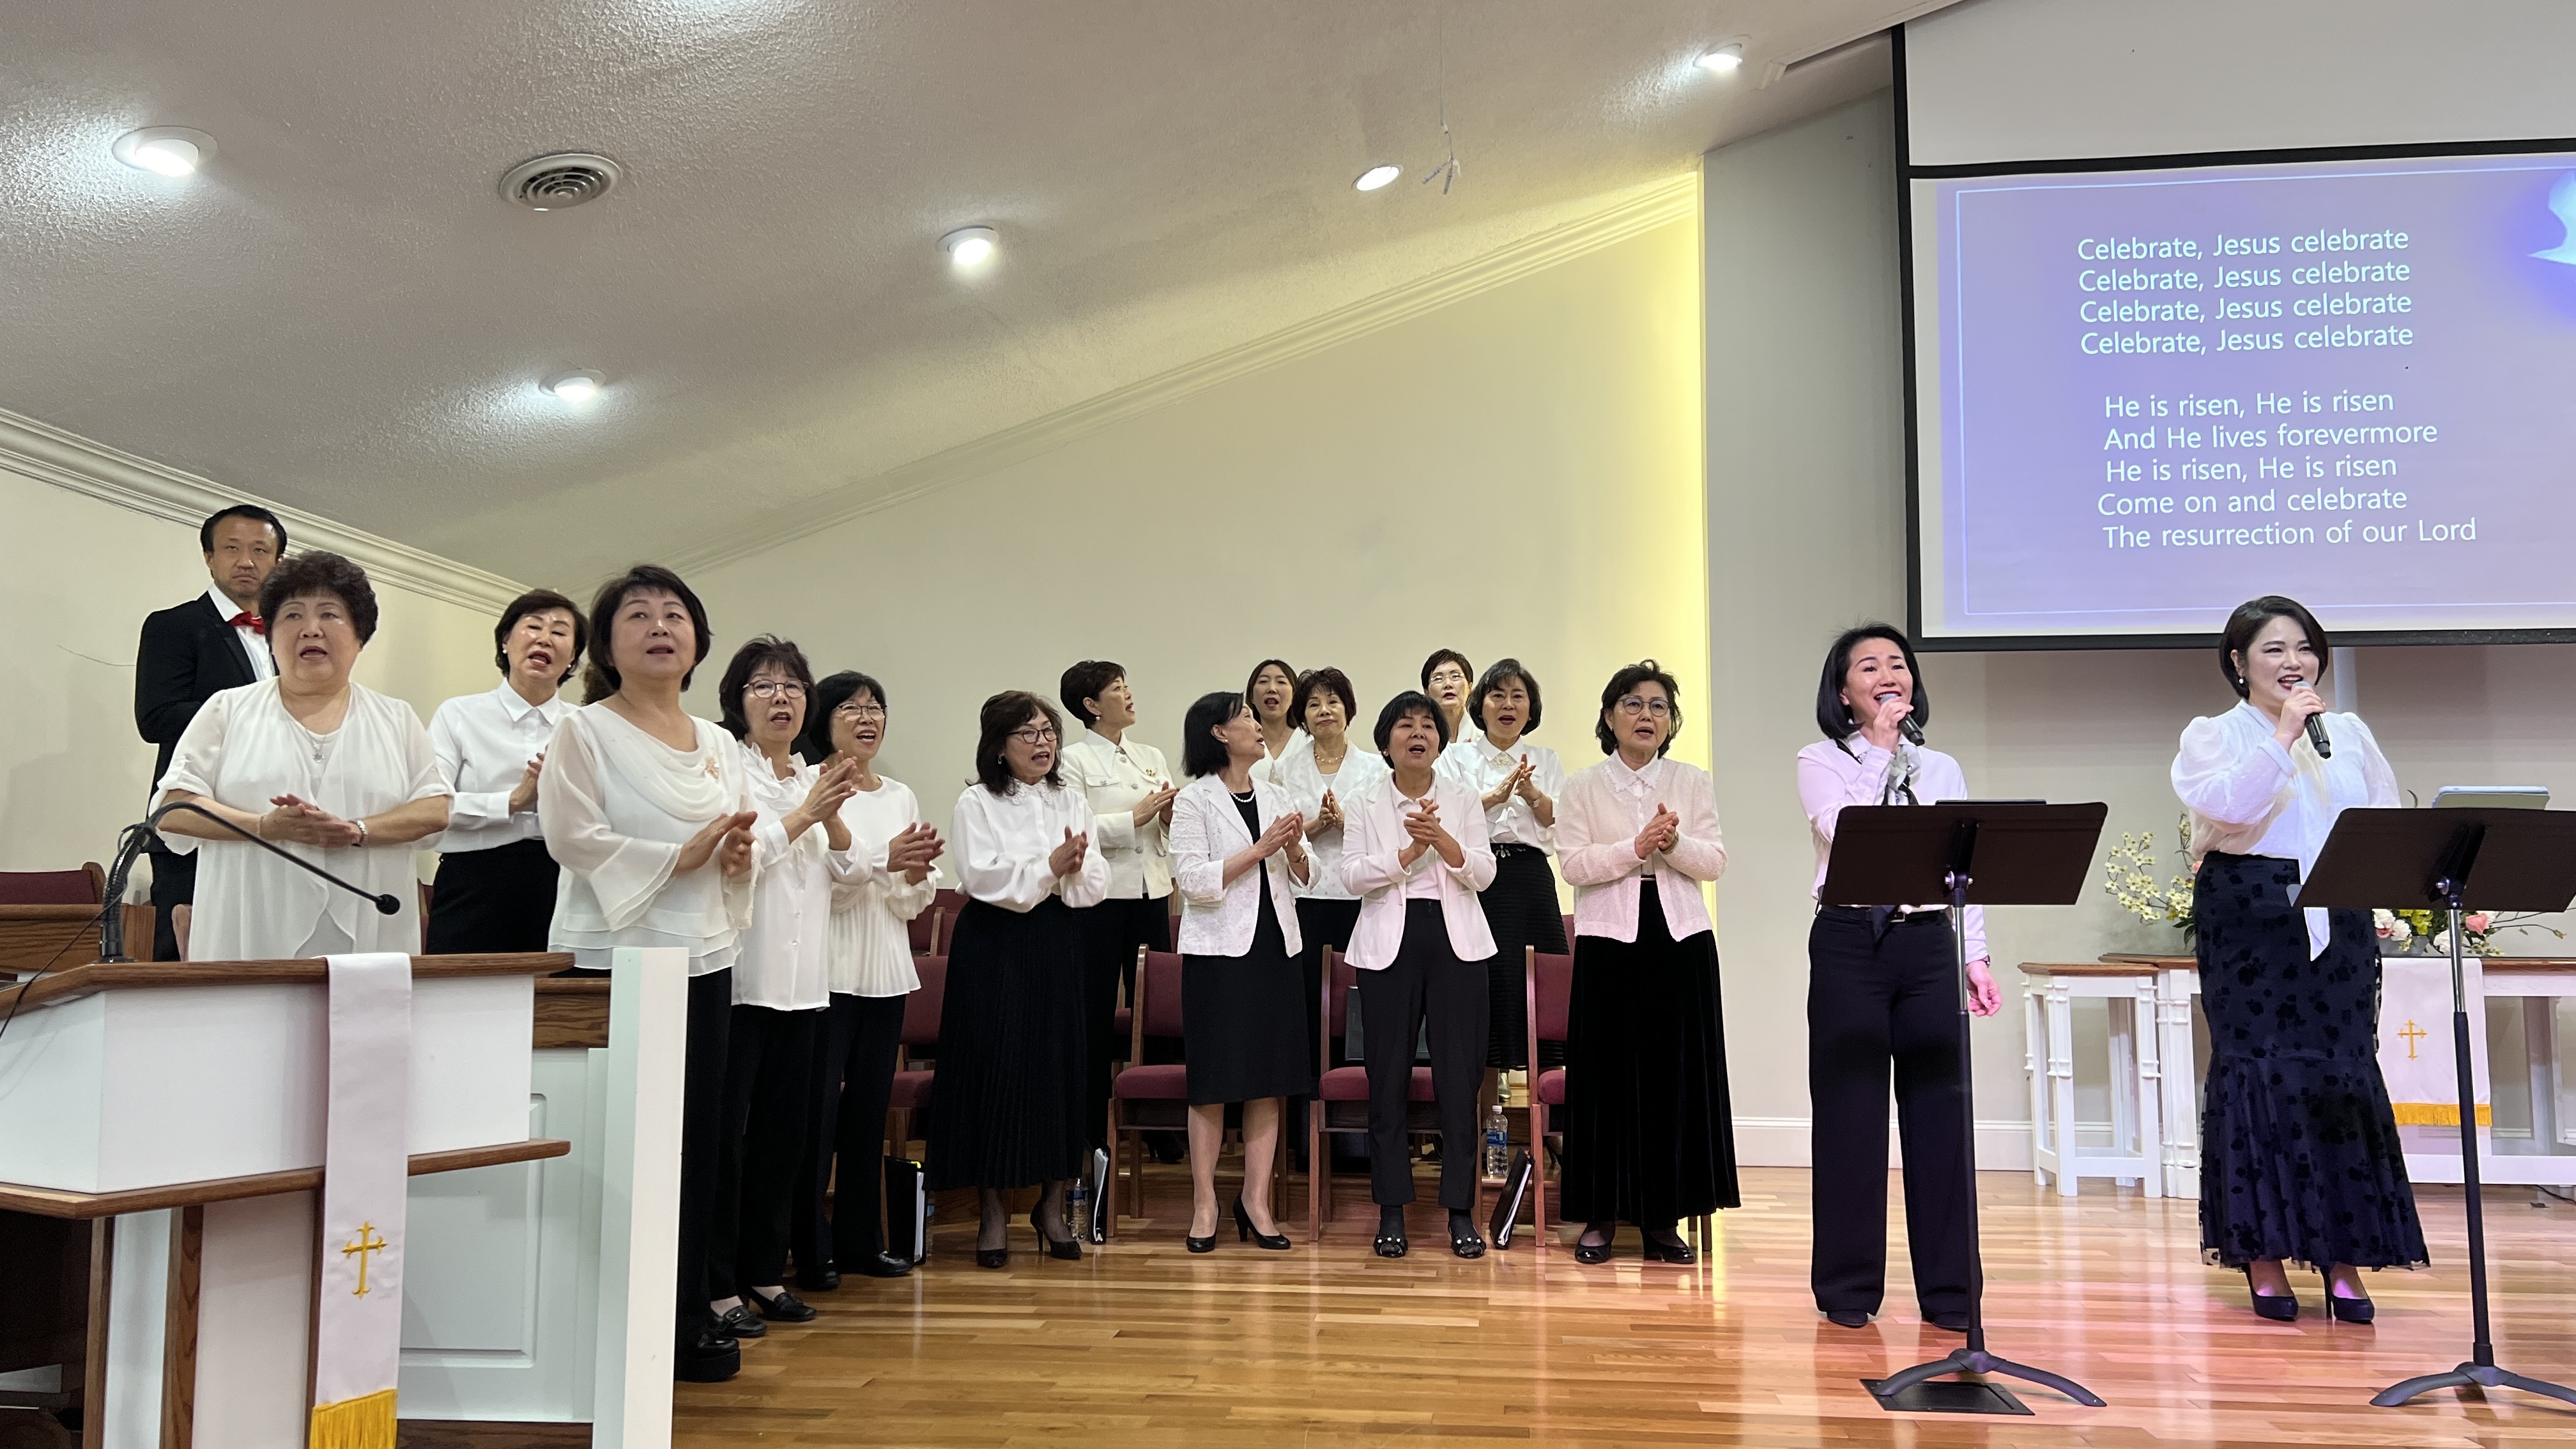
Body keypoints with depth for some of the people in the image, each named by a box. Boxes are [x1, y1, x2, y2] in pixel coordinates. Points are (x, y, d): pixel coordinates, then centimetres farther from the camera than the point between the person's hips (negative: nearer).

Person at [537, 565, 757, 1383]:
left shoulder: (720, 745, 15)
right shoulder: (584, 732, -2)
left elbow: (743, 840, 19)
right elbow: (573, 835, -14)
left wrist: (738, 859, -4)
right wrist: (680, 857, -15)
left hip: (705, 959, 6)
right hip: (614, 958, -5)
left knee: (697, 1139, 7)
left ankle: (689, 1316, 17)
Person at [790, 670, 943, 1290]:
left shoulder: (901, 797, 14)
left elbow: (915, 902, 13)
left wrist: (917, 874, -8)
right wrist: (883, 860, -23)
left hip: (886, 971, 6)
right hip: (828, 970, -6)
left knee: (870, 1107, 11)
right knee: (817, 1107, -3)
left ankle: (860, 1239, 21)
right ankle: (810, 1248, 6)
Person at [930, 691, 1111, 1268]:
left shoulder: (1071, 803, 12)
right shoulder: (977, 804, -1)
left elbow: (1098, 884, 4)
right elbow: (985, 879, -14)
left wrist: (1075, 869, -17)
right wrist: (1049, 868, -18)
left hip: (1057, 946, 4)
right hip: (995, 947, -4)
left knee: (1061, 1067, 4)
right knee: (995, 1071, -2)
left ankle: (1052, 1205, 17)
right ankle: (993, 1212, 8)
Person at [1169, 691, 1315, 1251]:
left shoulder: (1276, 798, 13)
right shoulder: (1194, 801, -3)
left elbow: (1304, 878, 15)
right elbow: (1194, 880, -13)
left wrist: (1294, 850, -6)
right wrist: (1259, 850, -15)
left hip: (1276, 949, 5)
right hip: (1219, 952, -5)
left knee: (1271, 1079, 5)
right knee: (1213, 1082, 0)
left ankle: (1256, 1198, 14)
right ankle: (1205, 1203, 9)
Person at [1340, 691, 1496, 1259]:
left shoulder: (1463, 800, 10)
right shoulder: (1367, 806, 8)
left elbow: (1483, 873, -1)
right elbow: (1354, 876, -5)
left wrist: (1442, 839, -17)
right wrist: (1412, 849, -14)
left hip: (1456, 941, 0)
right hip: (1389, 945, 0)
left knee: (1459, 1074, -1)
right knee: (1389, 1076, 1)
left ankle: (1461, 1211, 6)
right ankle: (1392, 1210, 10)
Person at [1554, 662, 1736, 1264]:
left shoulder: (1694, 783, 9)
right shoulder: (1582, 788, 4)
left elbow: (1714, 862, 1)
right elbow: (1574, 863, -7)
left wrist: (1675, 842, -17)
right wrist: (1636, 847, -18)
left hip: (1680, 939, 2)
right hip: (1608, 940, -2)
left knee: (1677, 1073, 2)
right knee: (1607, 1074, 0)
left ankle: (1663, 1216, 12)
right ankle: (1601, 1215, 9)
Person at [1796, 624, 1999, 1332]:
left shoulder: (1942, 769, 16)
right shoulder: (1821, 762, 4)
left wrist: (1975, 956, 5)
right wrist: (1882, 748, -8)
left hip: (1927, 943, 3)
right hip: (1848, 943, -3)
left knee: (1939, 1109, 2)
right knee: (1850, 1111, 0)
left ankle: (1948, 1288, 13)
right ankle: (1849, 1287, 11)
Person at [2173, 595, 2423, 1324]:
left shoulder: (2349, 732, 16)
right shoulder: (2213, 736, 3)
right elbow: (2226, 804, -16)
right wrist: (2283, 735, -15)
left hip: (2339, 921, 4)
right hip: (2249, 921, -3)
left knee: (2344, 1072, 1)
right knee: (2257, 1068, -4)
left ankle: (2344, 1262, 8)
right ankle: (2263, 1255, 5)